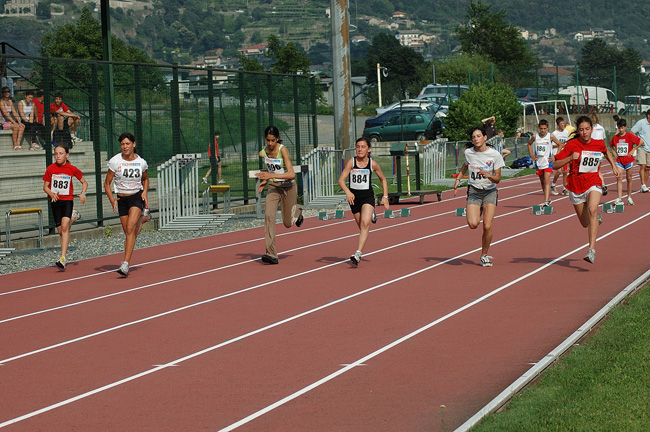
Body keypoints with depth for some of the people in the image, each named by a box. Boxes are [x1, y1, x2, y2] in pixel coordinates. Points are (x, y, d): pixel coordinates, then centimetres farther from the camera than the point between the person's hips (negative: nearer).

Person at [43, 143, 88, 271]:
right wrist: (51, 194, -15)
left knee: (65, 226, -21)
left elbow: (84, 182, 9)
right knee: (60, 230, 5)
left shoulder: (72, 169, -4)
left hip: (68, 200, -3)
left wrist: (83, 193, -10)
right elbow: (45, 186, 6)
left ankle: (63, 259, -27)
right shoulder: (50, 169, 0)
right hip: (55, 201, 3)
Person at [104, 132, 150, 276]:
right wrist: (112, 200, -14)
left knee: (130, 229, -20)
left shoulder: (141, 162, -3)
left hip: (137, 197, -2)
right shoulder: (115, 161, -6)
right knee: (129, 233, 4)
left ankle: (125, 264, -25)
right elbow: (107, 183, 0)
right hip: (121, 199, 2)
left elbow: (145, 179, 17)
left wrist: (145, 192, 0)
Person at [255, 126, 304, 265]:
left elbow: (292, 174, -30)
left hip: (288, 187, -3)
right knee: (269, 215, -21)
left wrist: (271, 175, -38)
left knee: (288, 223, 8)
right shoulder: (263, 153, -4)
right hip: (273, 187, 3)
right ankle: (271, 254, -24)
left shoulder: (282, 150, -21)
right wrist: (265, 181, 2)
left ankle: (297, 211, 47)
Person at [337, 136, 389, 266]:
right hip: (353, 197, 2)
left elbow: (383, 179, 12)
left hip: (368, 196, -2)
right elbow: (341, 180, -15)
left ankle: (358, 253, -30)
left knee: (365, 224, -23)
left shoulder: (373, 164, -5)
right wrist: (347, 192, -34)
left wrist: (385, 196, 4)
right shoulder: (351, 162, -8)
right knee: (362, 227, 15)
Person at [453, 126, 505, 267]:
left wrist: (488, 175, -26)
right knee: (472, 224, -20)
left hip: (490, 192, -1)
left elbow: (497, 179, -7)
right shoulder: (468, 152, -2)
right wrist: (458, 179, 12)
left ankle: (484, 255, 9)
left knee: (487, 226, -13)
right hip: (473, 191, 1)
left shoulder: (495, 155, -10)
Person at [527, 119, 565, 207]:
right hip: (538, 162, 4)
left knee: (547, 181, -15)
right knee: (542, 182, 14)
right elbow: (529, 144, 21)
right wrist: (532, 155, 10)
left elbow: (560, 145, 4)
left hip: (548, 162, -4)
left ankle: (546, 202, -24)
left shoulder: (550, 137, -7)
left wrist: (555, 156, -3)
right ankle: (548, 198, 31)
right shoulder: (535, 136, 1)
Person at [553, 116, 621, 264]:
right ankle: (597, 218, 49)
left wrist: (614, 166, 14)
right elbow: (555, 165, -11)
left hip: (593, 184, -1)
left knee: (592, 210, -30)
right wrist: (570, 158, -26)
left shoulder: (599, 144, -1)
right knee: (585, 223, 9)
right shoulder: (572, 145, -9)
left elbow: (606, 152, 26)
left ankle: (592, 249, -36)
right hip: (576, 186, 1)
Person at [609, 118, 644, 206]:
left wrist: (633, 150, -7)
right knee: (619, 179, -9)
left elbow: (641, 142, -4)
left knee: (629, 179, 9)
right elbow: (611, 145, 20)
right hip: (619, 160, 1)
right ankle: (619, 198, -13)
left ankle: (629, 198, 21)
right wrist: (614, 152, 5)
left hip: (628, 160, -1)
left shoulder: (630, 136, -9)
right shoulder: (615, 137, 0)